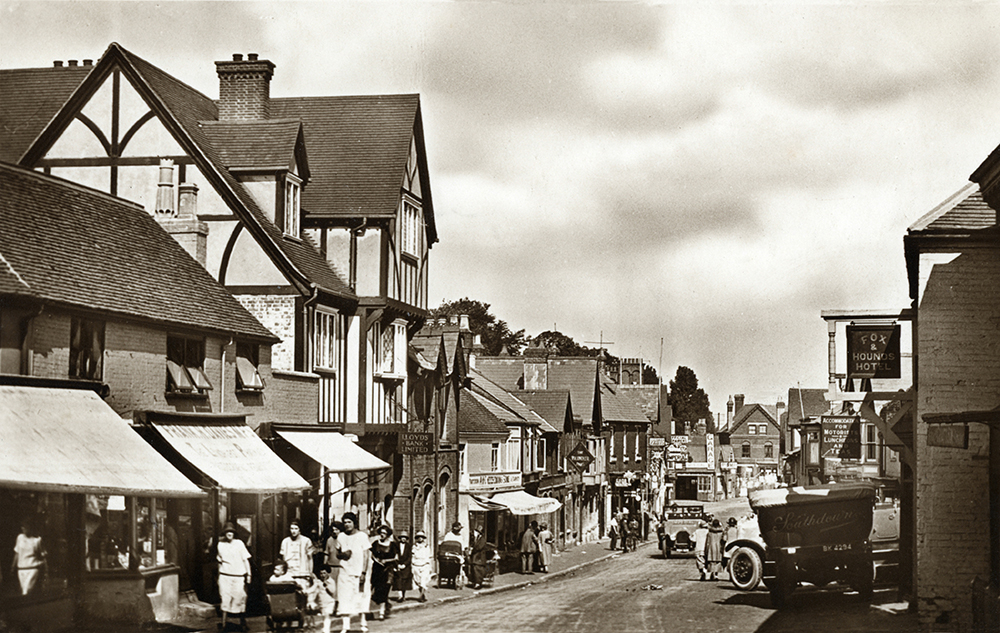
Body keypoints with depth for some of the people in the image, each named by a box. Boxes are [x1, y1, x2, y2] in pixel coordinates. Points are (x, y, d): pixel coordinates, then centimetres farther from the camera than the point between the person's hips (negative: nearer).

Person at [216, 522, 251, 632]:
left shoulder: (239, 543, -1)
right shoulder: (220, 544, 5)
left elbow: (245, 560, 2)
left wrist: (248, 574, -2)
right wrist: (219, 576, 14)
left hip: (239, 575, -1)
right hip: (225, 576, 1)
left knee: (240, 599, 2)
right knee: (225, 599, -3)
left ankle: (242, 623, 16)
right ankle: (224, 624, 0)